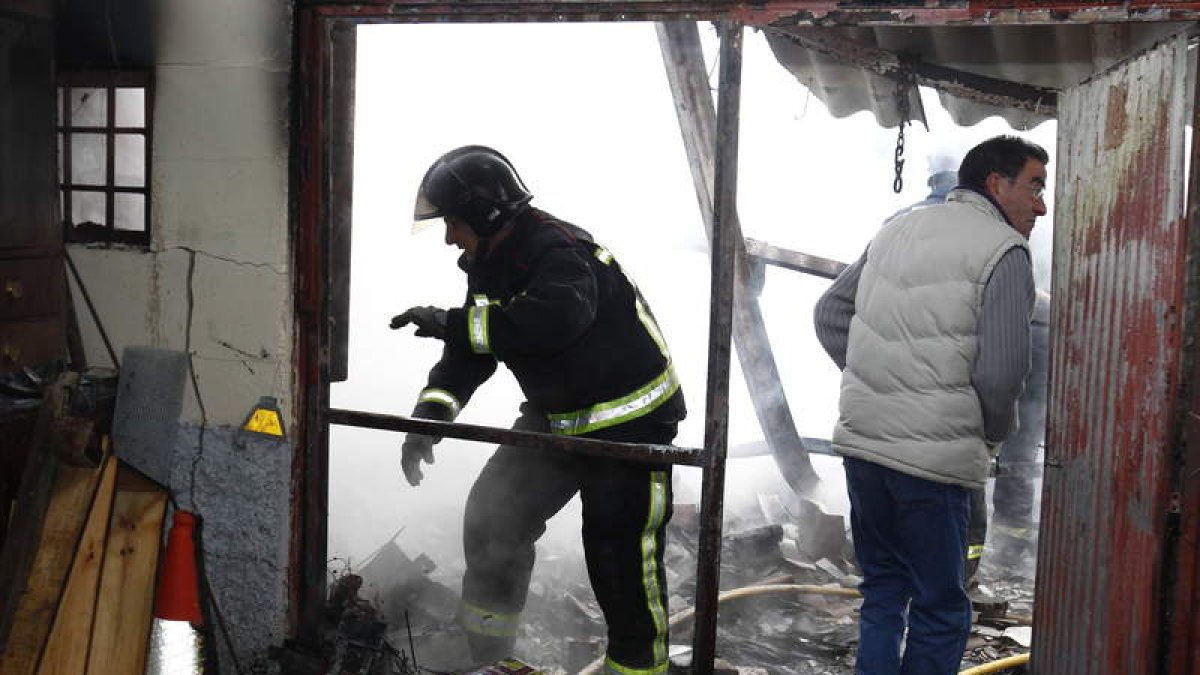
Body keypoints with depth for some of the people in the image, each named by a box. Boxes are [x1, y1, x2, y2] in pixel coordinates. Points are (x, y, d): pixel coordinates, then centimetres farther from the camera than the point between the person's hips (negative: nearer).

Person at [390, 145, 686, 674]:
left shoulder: (560, 251, -24)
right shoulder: (492, 263, 5)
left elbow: (553, 319, -43)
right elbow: (469, 352, 5)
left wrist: (455, 323, -36)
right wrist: (430, 415, -10)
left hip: (630, 421, -9)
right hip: (555, 418, 9)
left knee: (620, 551, -6)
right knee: (492, 513, 6)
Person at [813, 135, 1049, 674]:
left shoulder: (897, 230, 13)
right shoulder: (1004, 251, -8)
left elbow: (829, 314, 16)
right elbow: (1001, 371, -14)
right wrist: (997, 430, 4)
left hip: (861, 437, 7)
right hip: (935, 450, -7)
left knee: (882, 589, 20)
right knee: (939, 608, 6)